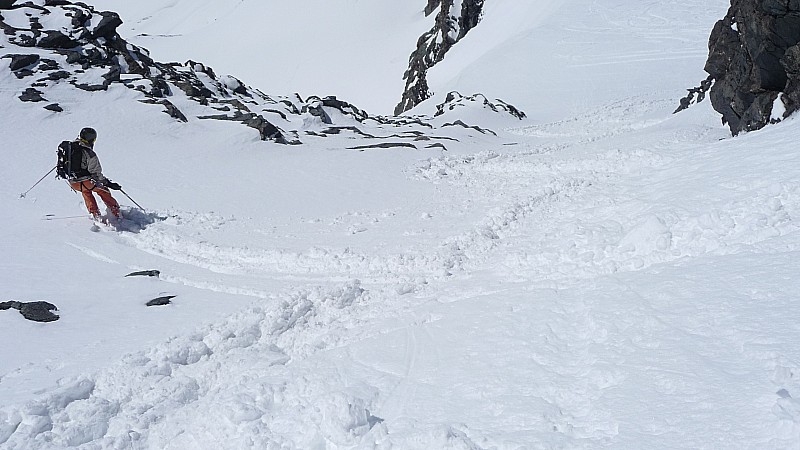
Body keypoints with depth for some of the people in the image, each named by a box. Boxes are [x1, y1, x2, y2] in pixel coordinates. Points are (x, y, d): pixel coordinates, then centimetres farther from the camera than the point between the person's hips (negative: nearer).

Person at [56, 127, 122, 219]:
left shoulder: (68, 146, 1)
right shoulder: (89, 153, -18)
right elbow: (96, 173, -18)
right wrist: (108, 183, -11)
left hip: (72, 183, 6)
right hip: (85, 182, -6)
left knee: (86, 192, 34)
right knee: (104, 191, 17)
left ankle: (96, 215, 29)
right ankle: (117, 214, 14)